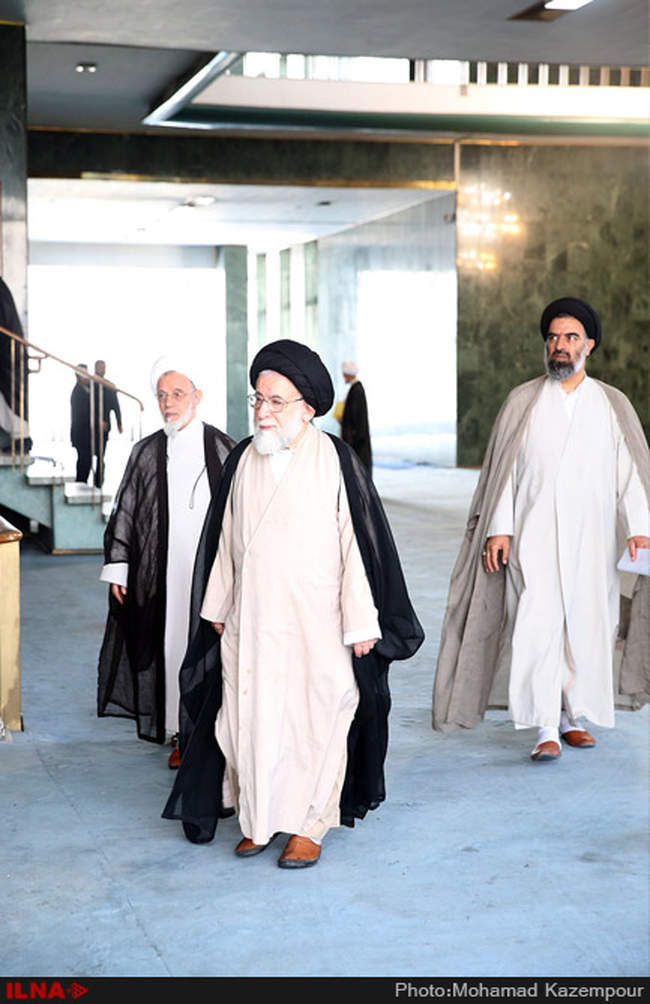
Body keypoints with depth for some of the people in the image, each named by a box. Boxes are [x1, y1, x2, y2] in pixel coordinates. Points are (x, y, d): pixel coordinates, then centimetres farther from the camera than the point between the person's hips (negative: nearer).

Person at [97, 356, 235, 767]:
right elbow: (125, 513, 9)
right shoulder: (146, 453, 6)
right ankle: (181, 733, 15)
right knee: (173, 645, 5)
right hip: (163, 573, 2)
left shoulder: (222, 448, 0)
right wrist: (118, 568, 5)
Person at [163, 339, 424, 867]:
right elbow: (225, 540, 13)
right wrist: (217, 610, 15)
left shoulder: (335, 461, -8)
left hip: (316, 623, -4)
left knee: (313, 718, 4)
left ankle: (308, 825, 18)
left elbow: (359, 544, -8)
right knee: (250, 718, 8)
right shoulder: (243, 460, 5)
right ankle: (258, 818, 24)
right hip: (250, 622, 4)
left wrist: (361, 622, -10)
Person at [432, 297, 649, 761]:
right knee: (536, 625, -12)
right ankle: (546, 730, -11)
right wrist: (499, 528, -4)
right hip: (533, 536, -1)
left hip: (590, 537, 2)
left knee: (586, 627, 4)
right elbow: (504, 469, 4)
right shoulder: (522, 401, 6)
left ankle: (572, 716, 21)